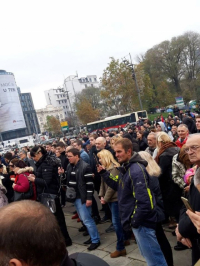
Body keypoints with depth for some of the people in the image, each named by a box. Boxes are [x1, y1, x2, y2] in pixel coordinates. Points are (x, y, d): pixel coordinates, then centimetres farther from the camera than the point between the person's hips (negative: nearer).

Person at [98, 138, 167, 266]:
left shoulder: (136, 170, -25)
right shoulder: (126, 168, 6)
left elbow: (144, 201, -29)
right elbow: (119, 186, 15)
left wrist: (133, 221, -20)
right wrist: (104, 173, 5)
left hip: (141, 222, -10)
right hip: (137, 220, 10)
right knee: (147, 254, 25)